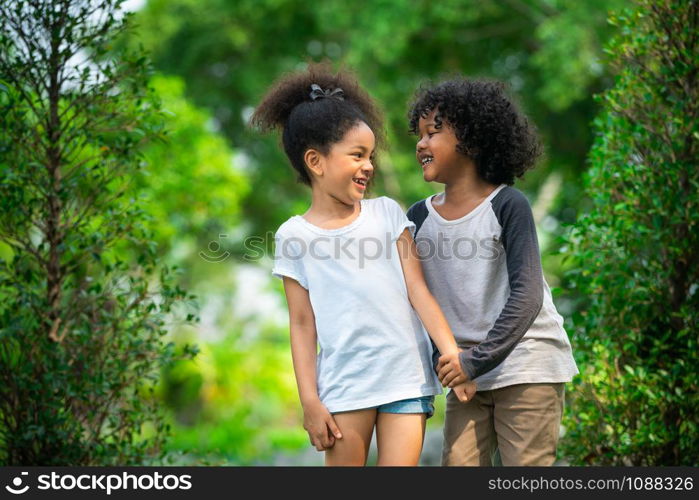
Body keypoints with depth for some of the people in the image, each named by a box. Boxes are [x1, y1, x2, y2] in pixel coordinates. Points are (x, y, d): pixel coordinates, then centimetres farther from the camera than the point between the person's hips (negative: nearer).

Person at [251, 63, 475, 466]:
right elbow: (302, 324, 2)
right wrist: (309, 401, -3)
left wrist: (452, 352, -6)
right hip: (343, 386, -1)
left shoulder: (387, 213, 7)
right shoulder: (295, 235, 2)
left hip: (407, 377, 1)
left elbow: (418, 289, 3)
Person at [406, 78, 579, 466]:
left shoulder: (507, 205, -9)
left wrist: (478, 359, -21)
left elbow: (526, 295, -16)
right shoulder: (419, 217, 6)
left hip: (526, 366, -5)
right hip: (466, 374, 5)